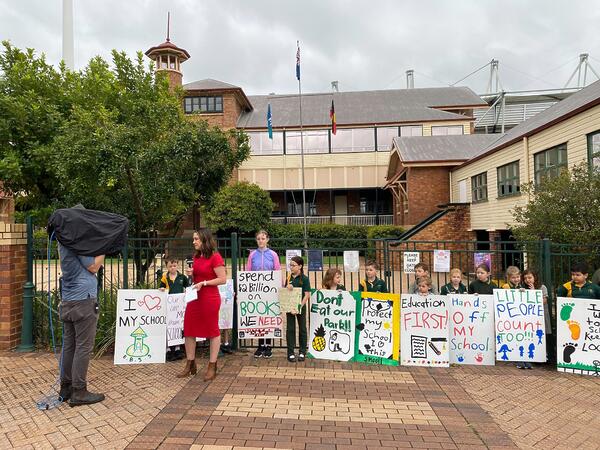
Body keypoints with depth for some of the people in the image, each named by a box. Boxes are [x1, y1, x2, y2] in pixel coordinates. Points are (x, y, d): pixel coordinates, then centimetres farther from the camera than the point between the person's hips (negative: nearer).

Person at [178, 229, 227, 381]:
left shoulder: (215, 257, -12)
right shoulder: (196, 257, 12)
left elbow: (223, 279, -15)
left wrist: (203, 283, -18)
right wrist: (191, 274, 2)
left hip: (210, 298, -8)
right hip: (194, 297, 8)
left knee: (212, 331, 4)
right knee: (188, 330, 9)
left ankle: (212, 367, 16)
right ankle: (190, 365, 23)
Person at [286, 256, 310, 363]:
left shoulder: (304, 279, -9)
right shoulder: (289, 278, 5)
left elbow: (307, 295, -13)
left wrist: (300, 306, -22)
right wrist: (287, 288, -11)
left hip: (300, 306, -3)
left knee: (302, 329, 9)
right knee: (290, 329, 5)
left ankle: (302, 352, 22)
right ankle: (290, 353, 13)